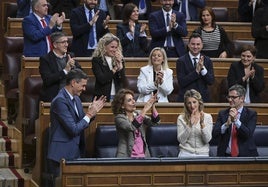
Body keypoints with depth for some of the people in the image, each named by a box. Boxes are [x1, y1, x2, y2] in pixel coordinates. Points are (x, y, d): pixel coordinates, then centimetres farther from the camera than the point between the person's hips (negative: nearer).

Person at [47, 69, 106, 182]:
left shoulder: (76, 99, 11)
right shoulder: (60, 101, -18)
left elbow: (82, 124, 18)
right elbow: (73, 129, -21)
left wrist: (92, 112, 3)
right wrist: (89, 115, -10)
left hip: (75, 154, 9)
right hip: (61, 155, -9)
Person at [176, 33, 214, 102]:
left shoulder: (207, 60, 7)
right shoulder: (181, 61, -2)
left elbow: (211, 81, -1)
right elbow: (181, 82, -11)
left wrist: (203, 68, -16)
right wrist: (196, 71, -19)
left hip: (203, 98, 2)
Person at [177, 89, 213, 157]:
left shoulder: (207, 117, 6)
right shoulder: (181, 118, 5)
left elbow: (207, 140, -3)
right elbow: (181, 140, -5)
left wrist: (202, 123, -15)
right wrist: (189, 125, -16)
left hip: (202, 153, 1)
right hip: (186, 153, -1)